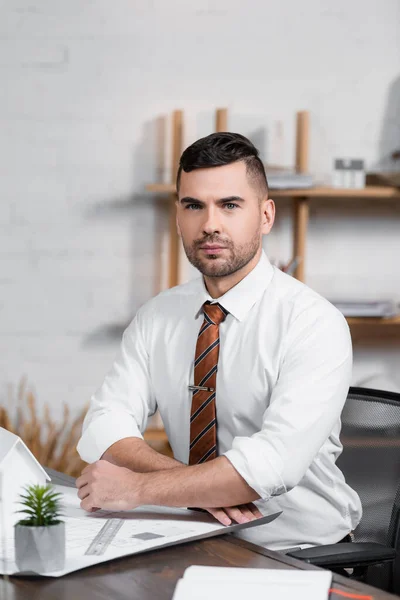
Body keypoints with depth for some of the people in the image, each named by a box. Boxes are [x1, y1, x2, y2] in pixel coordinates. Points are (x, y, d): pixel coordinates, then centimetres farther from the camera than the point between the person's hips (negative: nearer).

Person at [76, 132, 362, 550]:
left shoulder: (314, 323, -11)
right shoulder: (155, 318, 6)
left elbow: (274, 462, -23)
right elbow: (104, 427, -4)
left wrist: (138, 488, -25)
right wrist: (198, 485, -20)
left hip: (304, 559, -4)